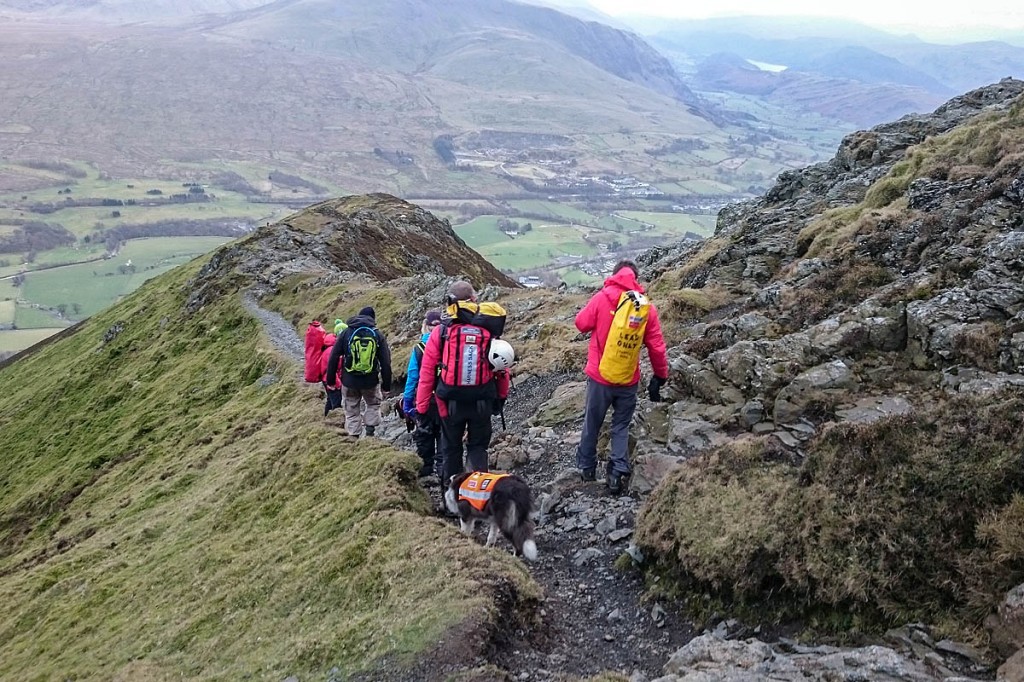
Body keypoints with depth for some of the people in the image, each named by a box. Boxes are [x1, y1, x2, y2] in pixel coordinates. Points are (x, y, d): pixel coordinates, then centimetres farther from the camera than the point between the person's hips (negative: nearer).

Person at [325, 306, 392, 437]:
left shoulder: (346, 333, 1)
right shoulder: (378, 335, 0)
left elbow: (333, 358, -1)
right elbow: (386, 363, -1)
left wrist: (330, 380, 7)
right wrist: (386, 387, 5)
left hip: (349, 381, 0)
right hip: (371, 381, 0)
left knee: (352, 412, 13)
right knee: (373, 404, 24)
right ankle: (370, 431, 12)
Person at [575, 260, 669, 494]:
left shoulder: (602, 298, -12)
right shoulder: (647, 307, -5)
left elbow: (582, 324, 1)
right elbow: (657, 347, -1)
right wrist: (660, 376, 10)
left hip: (600, 377, -1)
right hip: (629, 380, 2)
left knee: (592, 424, 16)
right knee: (621, 427, 16)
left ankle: (587, 467, 29)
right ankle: (618, 473, 6)